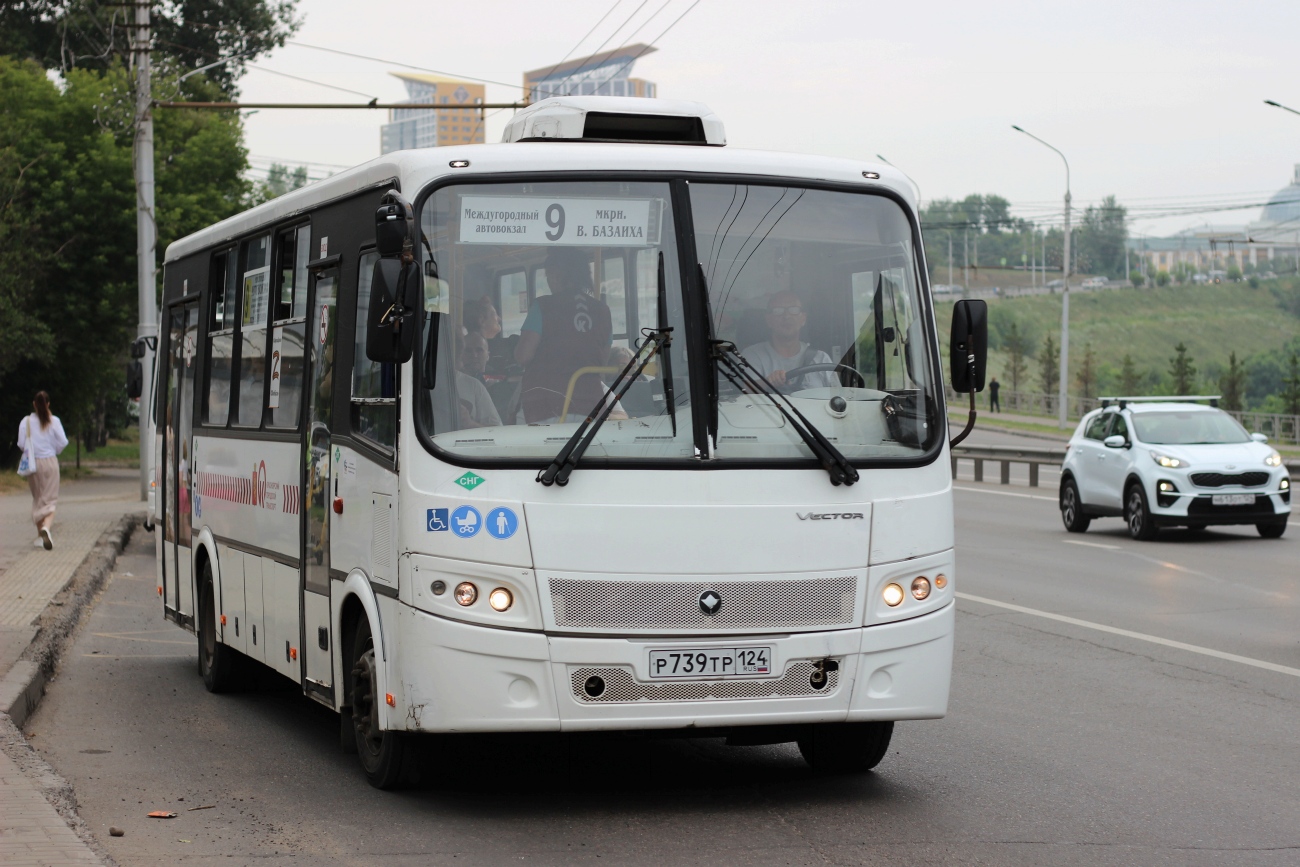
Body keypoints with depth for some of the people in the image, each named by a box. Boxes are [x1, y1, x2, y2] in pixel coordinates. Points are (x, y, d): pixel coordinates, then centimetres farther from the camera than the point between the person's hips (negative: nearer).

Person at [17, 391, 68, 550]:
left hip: (33, 463, 2)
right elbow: (63, 442, -6)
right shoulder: (54, 421, -6)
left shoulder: (26, 422, -4)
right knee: (50, 499, -1)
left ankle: (40, 534, 20)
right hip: (50, 462, -2)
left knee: (37, 498, 16)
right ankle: (46, 527, -27)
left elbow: (21, 444, -3)